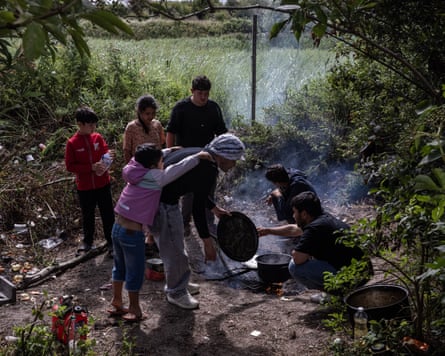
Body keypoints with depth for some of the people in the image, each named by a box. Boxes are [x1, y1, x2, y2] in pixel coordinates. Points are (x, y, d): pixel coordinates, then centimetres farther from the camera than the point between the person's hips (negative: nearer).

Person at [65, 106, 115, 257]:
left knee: (108, 214, 7)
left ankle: (112, 242, 19)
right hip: (84, 187, -1)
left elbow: (106, 152, 8)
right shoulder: (72, 143, -11)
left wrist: (105, 162, -16)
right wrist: (91, 167, -21)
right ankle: (88, 241, 35)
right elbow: (70, 166, -12)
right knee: (87, 215, 16)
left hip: (103, 184, 2)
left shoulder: (98, 137, -4)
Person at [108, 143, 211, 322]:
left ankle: (116, 303, 37)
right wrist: (197, 156, -9)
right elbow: (176, 169, -17)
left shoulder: (136, 172, 6)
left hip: (118, 227, 8)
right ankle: (134, 310, 22)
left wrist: (169, 150, 25)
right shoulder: (153, 178, -15)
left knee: (120, 267, 23)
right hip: (132, 233, -8)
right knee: (135, 272, 9)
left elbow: (151, 158, 24)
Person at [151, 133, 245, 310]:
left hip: (156, 194, 10)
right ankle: (176, 292, 22)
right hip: (163, 203, -10)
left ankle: (179, 284, 39)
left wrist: (214, 208, 30)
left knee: (174, 244, 23)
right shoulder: (209, 169, -21)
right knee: (174, 249, 4)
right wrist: (208, 243, -14)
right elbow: (198, 209, -20)